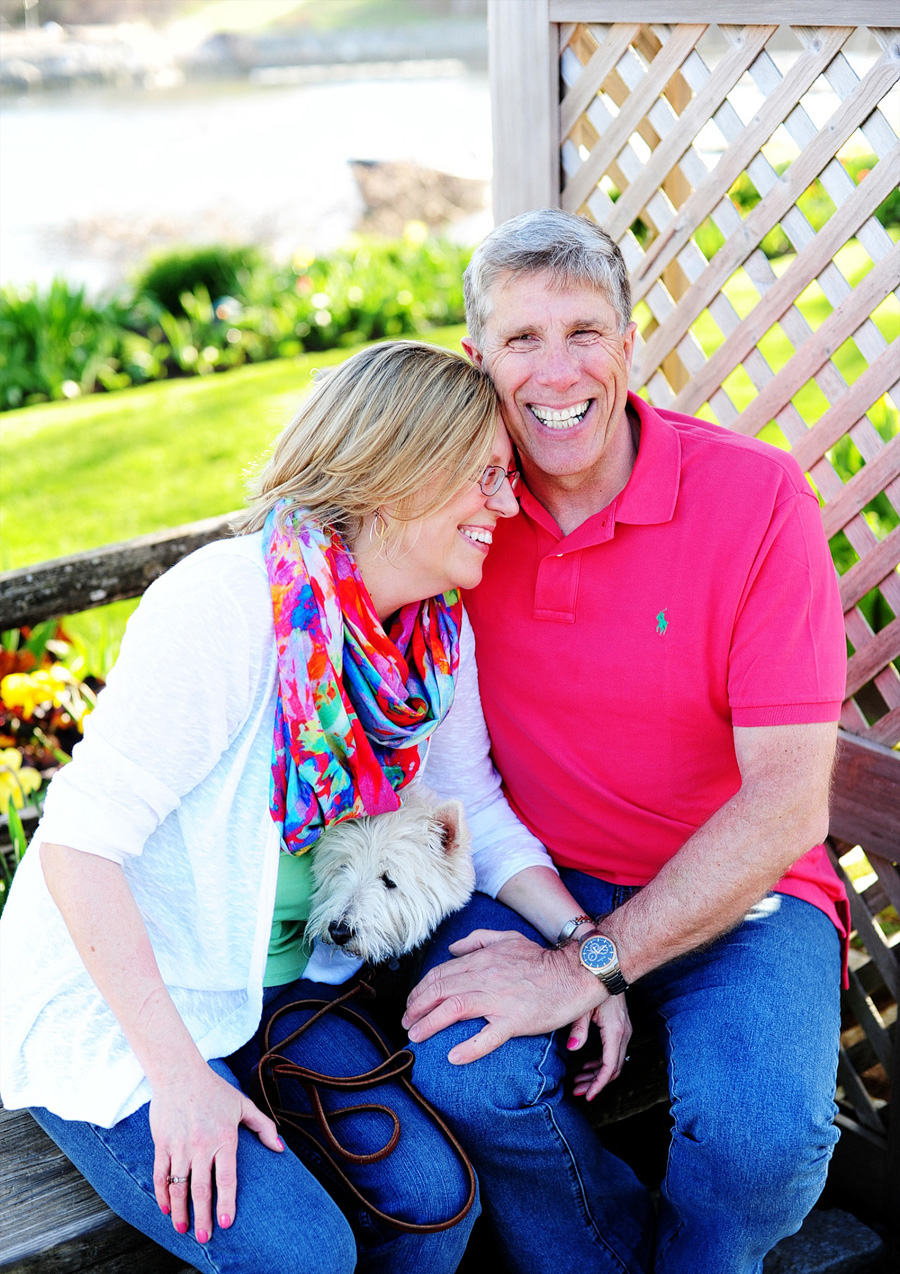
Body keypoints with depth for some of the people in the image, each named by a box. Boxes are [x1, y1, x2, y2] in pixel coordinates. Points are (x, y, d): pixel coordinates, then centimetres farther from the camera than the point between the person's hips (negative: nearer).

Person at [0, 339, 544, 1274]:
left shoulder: (439, 628, -4)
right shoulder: (224, 602, -27)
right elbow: (79, 842, -26)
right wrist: (179, 1078, -26)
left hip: (271, 986, 6)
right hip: (111, 1005, -6)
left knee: (434, 1196, -12)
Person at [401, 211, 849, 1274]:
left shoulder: (756, 498, -15)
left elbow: (788, 803, -18)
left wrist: (587, 963, -23)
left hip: (736, 891, -2)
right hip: (542, 878, 2)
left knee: (762, 1135, -27)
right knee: (461, 1072, -26)